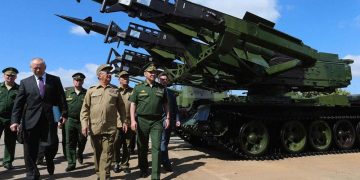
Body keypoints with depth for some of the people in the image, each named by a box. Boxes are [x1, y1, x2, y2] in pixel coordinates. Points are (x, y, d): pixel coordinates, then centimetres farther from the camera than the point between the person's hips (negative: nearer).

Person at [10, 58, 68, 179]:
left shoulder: (55, 80, 6)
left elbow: (61, 99, 4)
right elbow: (18, 103, 2)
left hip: (50, 119, 0)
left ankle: (49, 161, 36)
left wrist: (64, 114, -3)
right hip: (31, 120, 1)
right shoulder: (25, 82, 7)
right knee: (30, 150, 6)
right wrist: (15, 120, -7)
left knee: (53, 145, 1)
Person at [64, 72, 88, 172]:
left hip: (82, 121, -1)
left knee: (82, 141, 10)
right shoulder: (67, 92, 6)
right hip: (70, 120, 1)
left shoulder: (87, 93, 1)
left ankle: (79, 154, 41)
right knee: (70, 143, 2)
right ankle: (71, 163, 11)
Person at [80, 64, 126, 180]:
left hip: (110, 128, -1)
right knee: (97, 153, 13)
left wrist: (124, 122, 7)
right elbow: (85, 108, 4)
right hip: (94, 128, 1)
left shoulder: (115, 91, 8)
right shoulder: (91, 91, 6)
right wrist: (84, 123, -7)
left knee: (106, 154, -3)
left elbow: (121, 108, 13)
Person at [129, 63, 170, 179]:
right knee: (142, 147, 11)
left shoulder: (161, 88, 9)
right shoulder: (138, 88, 3)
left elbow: (165, 104, 15)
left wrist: (167, 118, 7)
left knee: (156, 148, -5)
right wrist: (133, 120, -9)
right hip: (142, 120, 0)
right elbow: (133, 104, 1)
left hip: (157, 121, 1)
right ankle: (143, 170, 31)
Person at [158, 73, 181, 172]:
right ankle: (166, 164, -4)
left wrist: (177, 119, 6)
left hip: (170, 121, 5)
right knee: (162, 142, -8)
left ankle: (162, 160, 21)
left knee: (165, 142, 11)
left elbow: (175, 107, 15)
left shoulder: (172, 93, 16)